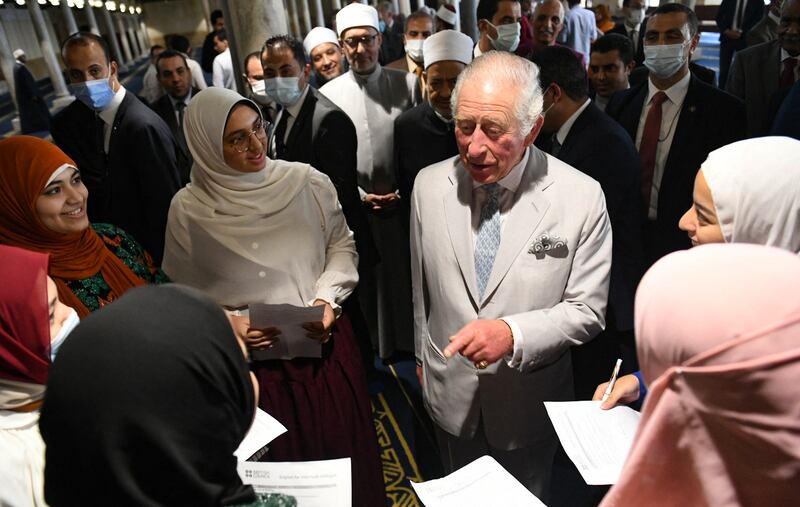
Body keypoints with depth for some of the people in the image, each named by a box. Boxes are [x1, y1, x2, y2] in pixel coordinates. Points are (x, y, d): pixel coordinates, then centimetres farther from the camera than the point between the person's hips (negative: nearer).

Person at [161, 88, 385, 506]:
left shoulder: (306, 182, -8)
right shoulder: (189, 209, -8)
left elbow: (342, 245, 4)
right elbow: (183, 293, 2)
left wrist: (327, 299, -10)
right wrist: (226, 322, -14)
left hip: (325, 346, 1)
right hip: (253, 361, -1)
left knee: (343, 449, 17)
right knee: (280, 460, 16)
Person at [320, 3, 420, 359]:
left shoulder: (408, 85, -1)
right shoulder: (328, 95, -1)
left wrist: (405, 190, -8)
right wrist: (360, 196, -7)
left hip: (403, 205, 0)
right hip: (355, 208, 0)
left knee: (406, 278, 11)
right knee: (368, 283, 12)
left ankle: (412, 341, 31)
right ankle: (375, 346, 31)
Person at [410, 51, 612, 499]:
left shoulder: (582, 197, -20)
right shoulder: (430, 185, -11)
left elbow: (586, 310, -13)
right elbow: (422, 285, 1)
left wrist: (513, 333, -30)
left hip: (528, 401, -2)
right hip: (450, 393, 3)